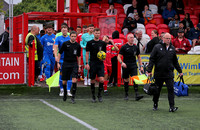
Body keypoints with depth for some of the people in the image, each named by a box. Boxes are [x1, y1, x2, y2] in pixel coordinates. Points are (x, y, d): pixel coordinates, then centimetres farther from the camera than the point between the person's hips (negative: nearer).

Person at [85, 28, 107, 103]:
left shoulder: (103, 43, 7)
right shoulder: (90, 43, 2)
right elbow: (87, 53, 3)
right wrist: (87, 63, -4)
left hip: (100, 63, 1)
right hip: (92, 63, -1)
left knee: (101, 80, -11)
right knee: (93, 80, 4)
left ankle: (99, 94, 8)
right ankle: (93, 96, 16)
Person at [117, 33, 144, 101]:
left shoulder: (136, 47, 10)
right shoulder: (124, 47, -1)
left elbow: (139, 57, 19)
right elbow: (119, 56, -3)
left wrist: (141, 66, 11)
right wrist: (121, 62, -22)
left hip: (133, 66, 2)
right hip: (126, 66, -2)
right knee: (126, 80, 6)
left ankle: (137, 95, -18)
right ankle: (126, 95, 18)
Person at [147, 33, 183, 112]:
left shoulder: (172, 48, 11)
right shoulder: (157, 47, 0)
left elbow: (175, 61, 20)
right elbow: (152, 59, -3)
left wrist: (180, 71, 19)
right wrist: (149, 70, -11)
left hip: (169, 73, 2)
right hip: (158, 73, -1)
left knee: (171, 89, -10)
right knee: (157, 90, 10)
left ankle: (172, 107, -13)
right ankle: (155, 105, 28)